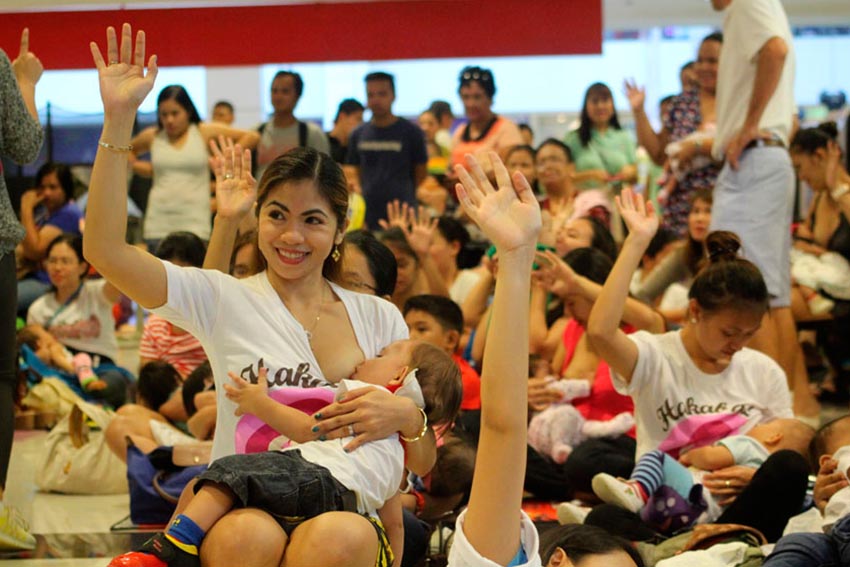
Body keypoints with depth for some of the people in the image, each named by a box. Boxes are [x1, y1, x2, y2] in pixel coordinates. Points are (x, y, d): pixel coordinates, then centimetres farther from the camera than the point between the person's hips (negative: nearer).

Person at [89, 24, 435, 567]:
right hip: (240, 511, 0)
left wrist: (407, 415, -9)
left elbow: (423, 465, 15)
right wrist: (118, 120, -12)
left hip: (350, 512, 1)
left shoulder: (380, 318, 13)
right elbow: (106, 251, -8)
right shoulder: (224, 300, 7)